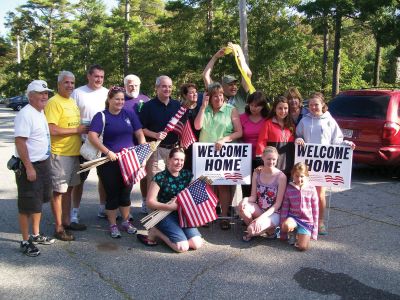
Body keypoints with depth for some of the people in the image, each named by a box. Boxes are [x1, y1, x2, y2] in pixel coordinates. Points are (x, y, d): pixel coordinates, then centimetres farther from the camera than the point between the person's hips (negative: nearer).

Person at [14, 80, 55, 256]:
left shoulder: (41, 113, 10)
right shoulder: (25, 114, -18)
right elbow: (20, 142, -23)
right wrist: (29, 168, -24)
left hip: (43, 164, 10)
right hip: (29, 166, -9)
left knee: (39, 201, 19)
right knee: (27, 205, 1)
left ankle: (36, 235, 34)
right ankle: (25, 242, 13)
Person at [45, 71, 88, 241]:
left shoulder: (72, 101, 14)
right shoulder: (54, 102, -13)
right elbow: (52, 130, -23)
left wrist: (82, 130, 6)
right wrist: (77, 130, -18)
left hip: (74, 152, 9)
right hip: (59, 154, -8)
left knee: (68, 189, 17)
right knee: (58, 191, 1)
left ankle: (66, 221, 30)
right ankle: (59, 228, 11)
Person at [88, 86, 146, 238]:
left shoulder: (129, 114, 8)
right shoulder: (101, 116, -4)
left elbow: (139, 134, 9)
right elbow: (92, 136, -16)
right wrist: (107, 152, -23)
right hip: (110, 162, -3)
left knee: (126, 192, 13)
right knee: (112, 193, 6)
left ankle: (126, 222, 29)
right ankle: (113, 225, 20)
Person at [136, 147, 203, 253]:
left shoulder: (187, 175, 3)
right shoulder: (160, 178, -11)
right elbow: (150, 202, -13)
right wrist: (169, 207, -23)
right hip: (164, 214, -5)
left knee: (197, 244, -10)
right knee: (183, 247, -19)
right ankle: (156, 232, 4)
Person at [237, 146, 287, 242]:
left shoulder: (281, 176, -14)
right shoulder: (257, 173, -2)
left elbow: (278, 204, -14)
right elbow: (253, 197, -2)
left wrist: (262, 217, -23)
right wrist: (246, 199, -26)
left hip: (273, 213, -4)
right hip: (259, 210, 5)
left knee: (252, 230, -28)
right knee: (242, 206, -27)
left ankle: (270, 230, 5)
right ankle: (252, 229, 0)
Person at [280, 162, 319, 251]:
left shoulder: (311, 189, -3)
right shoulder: (289, 189, -2)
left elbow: (315, 210, 2)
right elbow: (284, 208, 1)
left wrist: (314, 229, -1)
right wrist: (282, 230, -2)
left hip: (306, 220, 0)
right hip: (293, 217, 1)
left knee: (302, 247, -17)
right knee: (286, 226, -36)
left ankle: (301, 234, 17)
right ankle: (292, 234, 1)